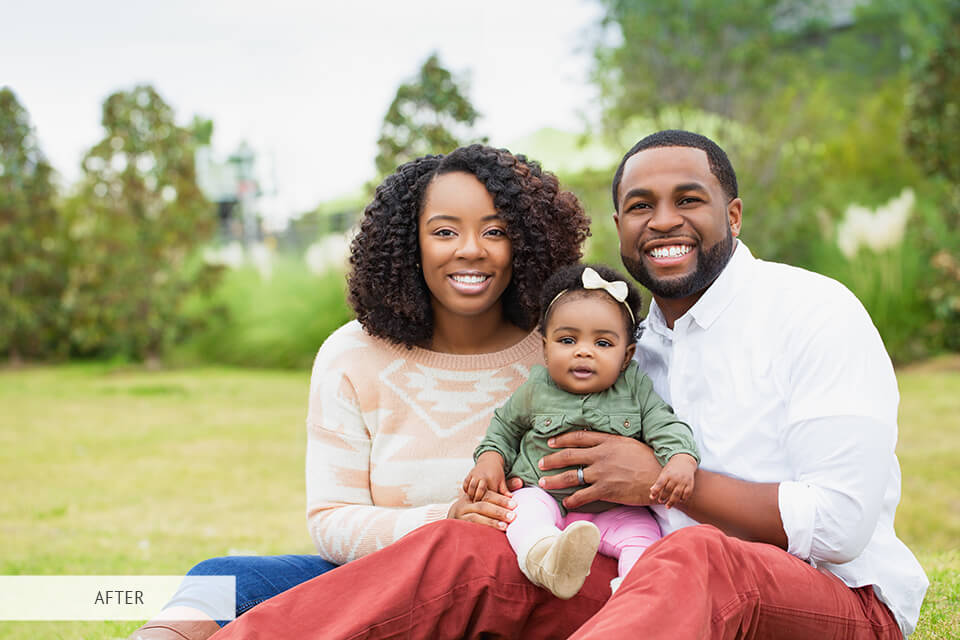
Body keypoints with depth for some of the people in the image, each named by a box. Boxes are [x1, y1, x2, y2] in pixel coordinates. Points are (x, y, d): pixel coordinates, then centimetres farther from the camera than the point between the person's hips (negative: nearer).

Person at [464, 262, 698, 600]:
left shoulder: (636, 389, 2)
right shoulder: (535, 391, 4)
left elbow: (666, 427, -2)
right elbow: (504, 426, 20)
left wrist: (681, 460, -23)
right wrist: (490, 459, 2)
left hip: (614, 510, 1)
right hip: (544, 498, -1)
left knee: (641, 530, -26)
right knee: (526, 509, -33)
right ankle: (547, 563, -59)